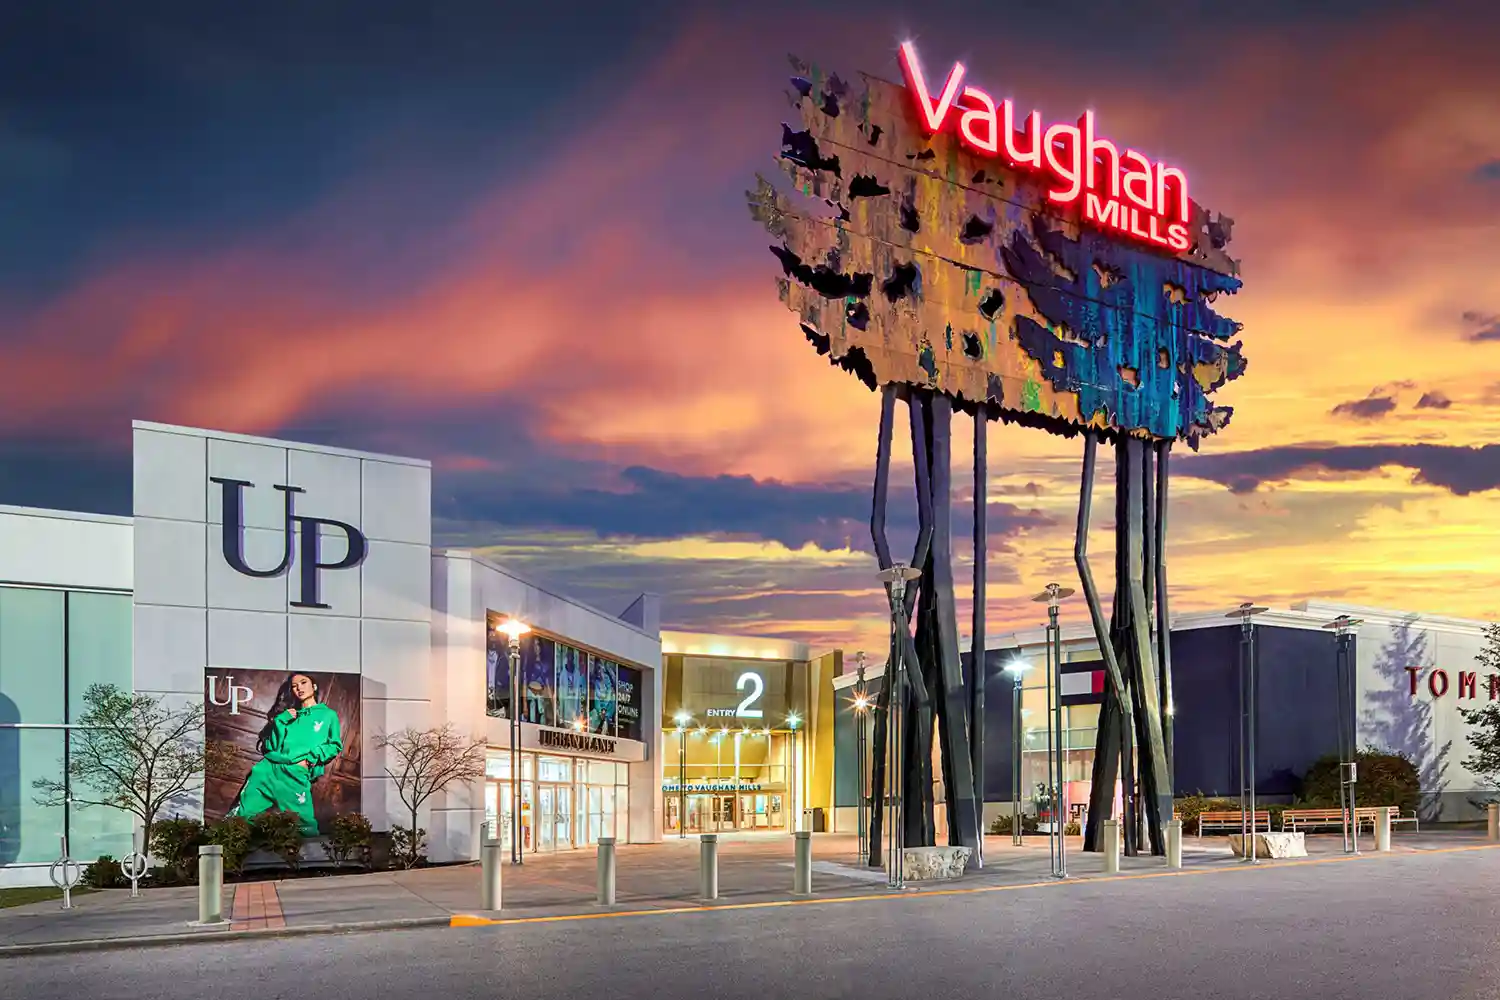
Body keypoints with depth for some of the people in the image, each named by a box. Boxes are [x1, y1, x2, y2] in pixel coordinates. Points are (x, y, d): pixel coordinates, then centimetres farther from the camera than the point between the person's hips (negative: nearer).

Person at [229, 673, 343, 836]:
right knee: (241, 814, -2)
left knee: (303, 825, -9)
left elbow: (335, 745, 7)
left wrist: (312, 758, -8)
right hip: (268, 768, 4)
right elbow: (270, 745, 16)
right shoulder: (288, 715, 25)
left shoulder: (328, 715, 14)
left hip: (296, 774, -4)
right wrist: (281, 721, 2)